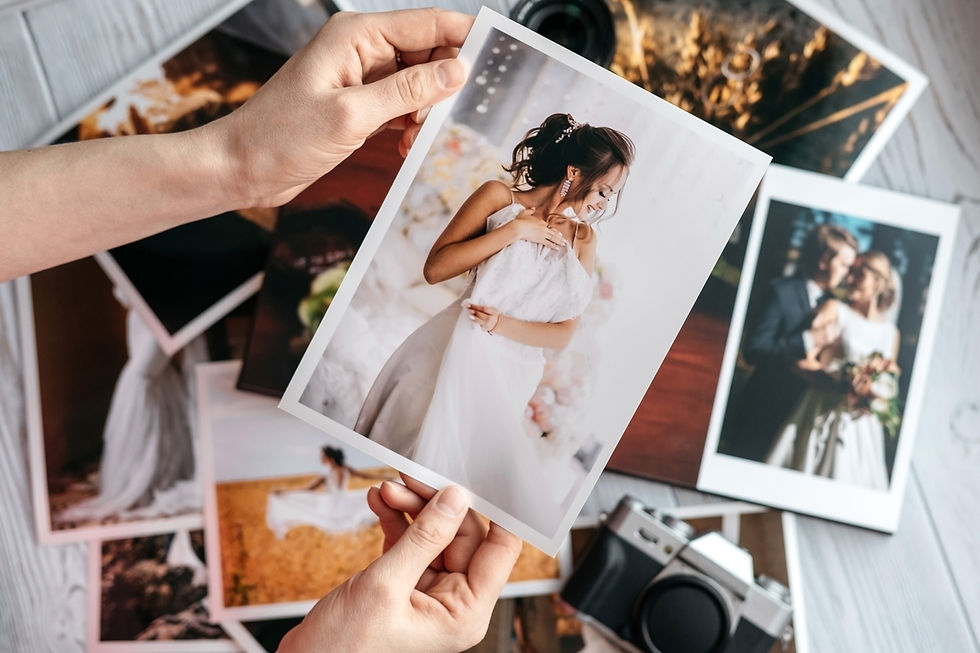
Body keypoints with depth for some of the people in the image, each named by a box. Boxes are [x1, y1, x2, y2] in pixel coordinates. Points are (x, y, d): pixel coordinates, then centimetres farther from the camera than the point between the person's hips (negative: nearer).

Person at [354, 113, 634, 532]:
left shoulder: (583, 239, 6)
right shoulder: (499, 198, -3)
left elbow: (563, 333, 5)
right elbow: (435, 268, -12)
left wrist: (503, 324, -12)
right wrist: (513, 230, -13)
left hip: (510, 376, 3)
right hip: (456, 352, -3)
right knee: (423, 445, -1)